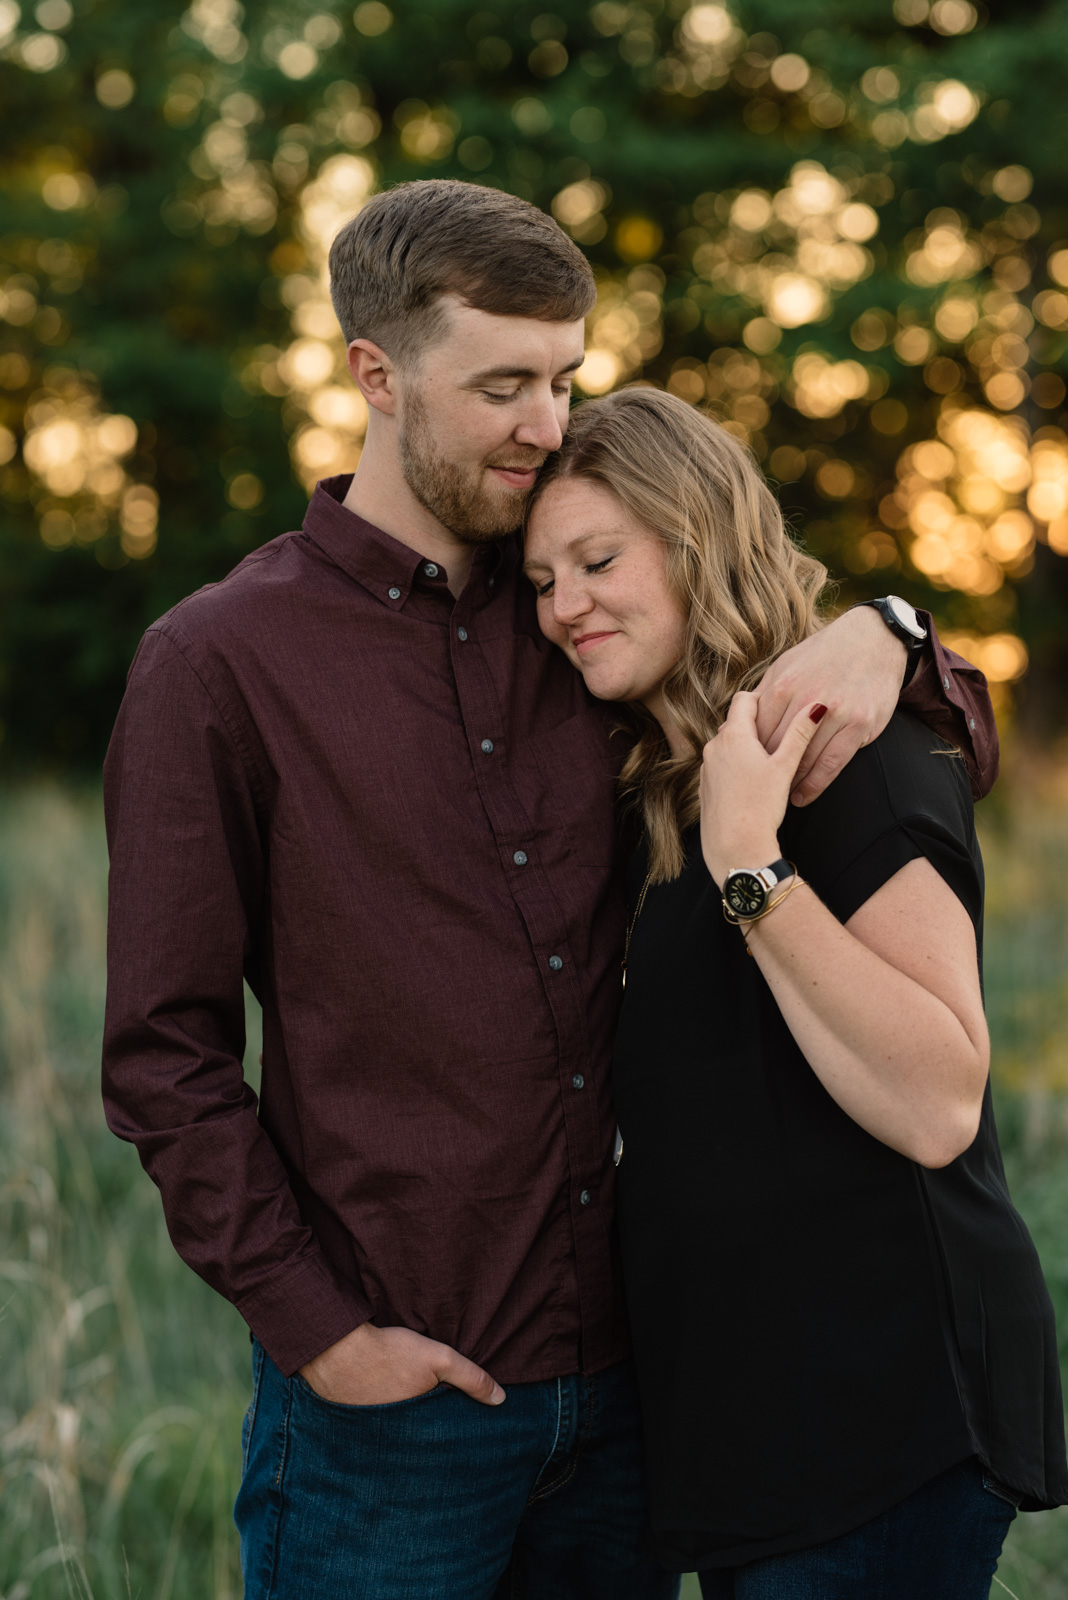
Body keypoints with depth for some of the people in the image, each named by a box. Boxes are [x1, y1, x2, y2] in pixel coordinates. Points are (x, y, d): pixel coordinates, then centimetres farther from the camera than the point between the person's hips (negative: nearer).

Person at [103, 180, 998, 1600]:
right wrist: (317, 1326, -11)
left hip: (618, 1375, 4)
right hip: (393, 1390, -4)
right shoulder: (221, 663, -4)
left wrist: (880, 637, -8)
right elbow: (166, 1056, -5)